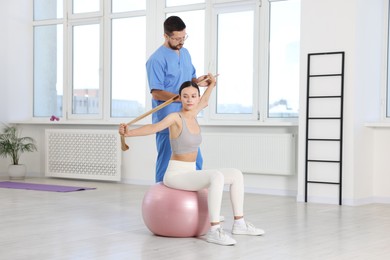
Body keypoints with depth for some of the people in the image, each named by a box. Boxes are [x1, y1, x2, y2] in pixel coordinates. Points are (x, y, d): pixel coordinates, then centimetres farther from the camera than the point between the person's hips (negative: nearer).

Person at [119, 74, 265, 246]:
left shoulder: (191, 114, 6)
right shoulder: (175, 117, -16)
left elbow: (204, 102, 31)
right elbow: (153, 128, -34)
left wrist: (211, 85, 35)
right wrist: (128, 133, -50)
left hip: (190, 173, 8)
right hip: (175, 175, -8)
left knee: (237, 175, 5)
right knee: (217, 177, -33)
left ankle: (239, 223, 10)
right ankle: (214, 231, -31)